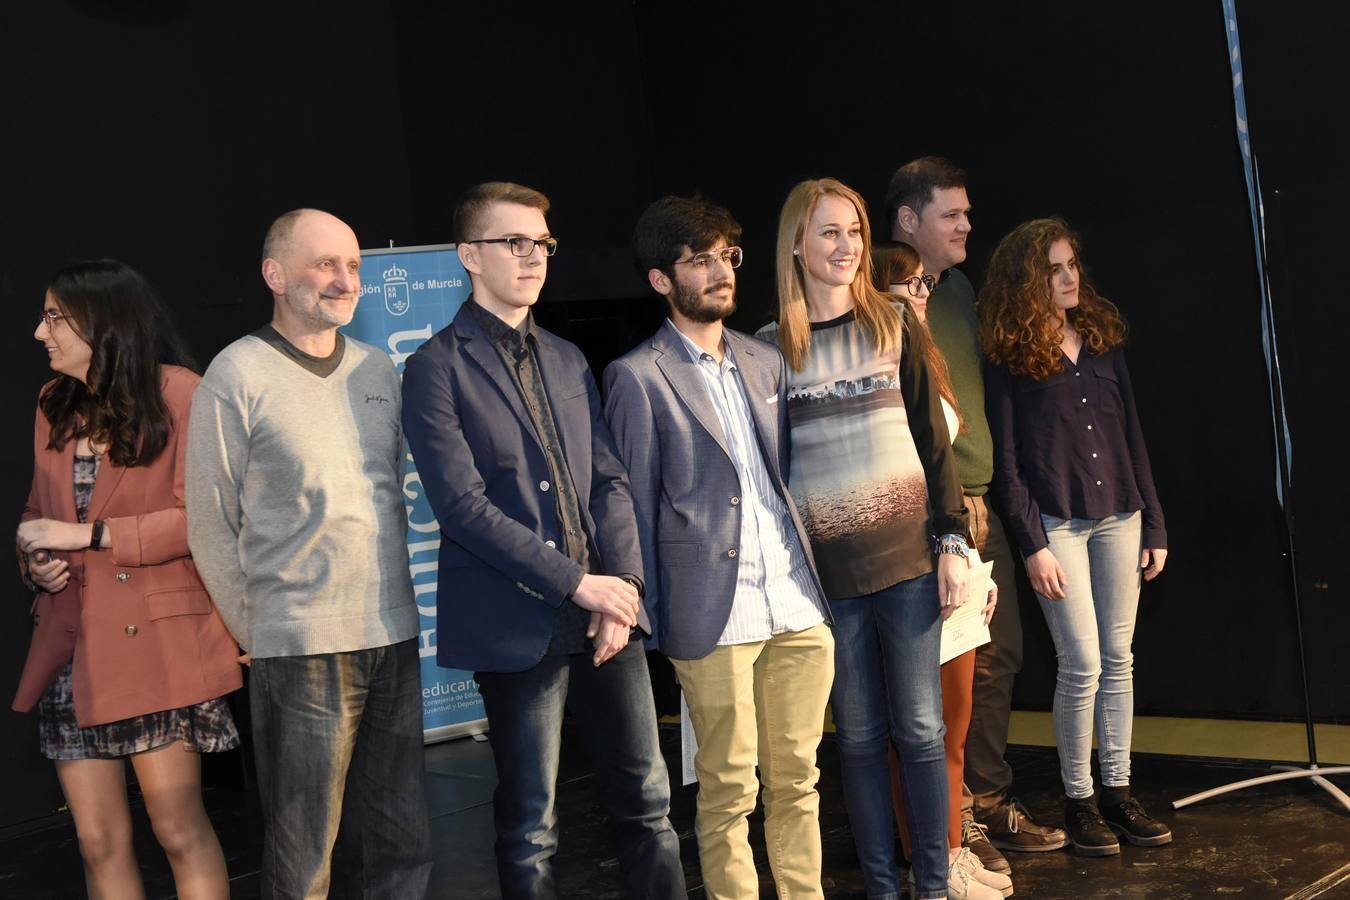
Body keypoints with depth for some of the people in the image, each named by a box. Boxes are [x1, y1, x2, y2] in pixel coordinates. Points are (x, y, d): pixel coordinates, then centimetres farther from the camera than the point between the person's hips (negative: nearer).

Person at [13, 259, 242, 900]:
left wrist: (83, 534, -13)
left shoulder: (176, 391, -7)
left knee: (179, 830, -1)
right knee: (98, 841, 8)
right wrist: (36, 561, 2)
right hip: (71, 648, 6)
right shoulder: (55, 406, 14)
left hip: (154, 640, -6)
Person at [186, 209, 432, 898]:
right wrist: (257, 634, -1)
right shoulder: (238, 375, -5)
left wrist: (391, 601, 14)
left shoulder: (378, 370, 10)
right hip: (302, 651, -5)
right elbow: (211, 527, -3)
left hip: (394, 638, 5)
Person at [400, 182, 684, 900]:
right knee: (531, 825, 5)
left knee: (648, 799, 9)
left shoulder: (567, 360, 15)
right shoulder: (437, 367, -4)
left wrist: (623, 581, -4)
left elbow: (609, 479, 12)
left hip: (604, 612, 6)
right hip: (519, 624, -5)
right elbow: (463, 504, -13)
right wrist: (576, 583, -15)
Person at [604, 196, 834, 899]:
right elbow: (634, 509, -2)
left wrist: (813, 577, 14)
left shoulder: (766, 361, 14)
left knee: (797, 779, 13)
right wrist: (651, 621, -4)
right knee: (729, 792, 4)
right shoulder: (638, 377, -4)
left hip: (798, 608, 5)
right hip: (715, 620, -5)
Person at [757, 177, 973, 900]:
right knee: (858, 736, 9)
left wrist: (952, 541, -1)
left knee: (919, 728, 4)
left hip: (907, 554, 0)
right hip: (824, 566, 0)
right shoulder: (772, 344, 1)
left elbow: (931, 438, 5)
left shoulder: (894, 325, 5)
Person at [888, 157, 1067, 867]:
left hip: (979, 506, 9)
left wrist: (986, 493, 19)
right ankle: (953, 823, 13)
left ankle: (988, 805, 28)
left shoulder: (958, 288, 15)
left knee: (999, 654, 14)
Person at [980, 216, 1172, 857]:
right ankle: (1077, 800, 10)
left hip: (1119, 517, 5)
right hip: (1056, 523, -5)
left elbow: (1132, 437, 11)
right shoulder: (1009, 358, -5)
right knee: (1082, 665, -5)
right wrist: (1033, 546, -11)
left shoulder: (1103, 339, 10)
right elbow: (1006, 461, -7)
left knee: (1118, 659, 7)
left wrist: (1153, 526, 9)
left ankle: (1117, 791, 18)